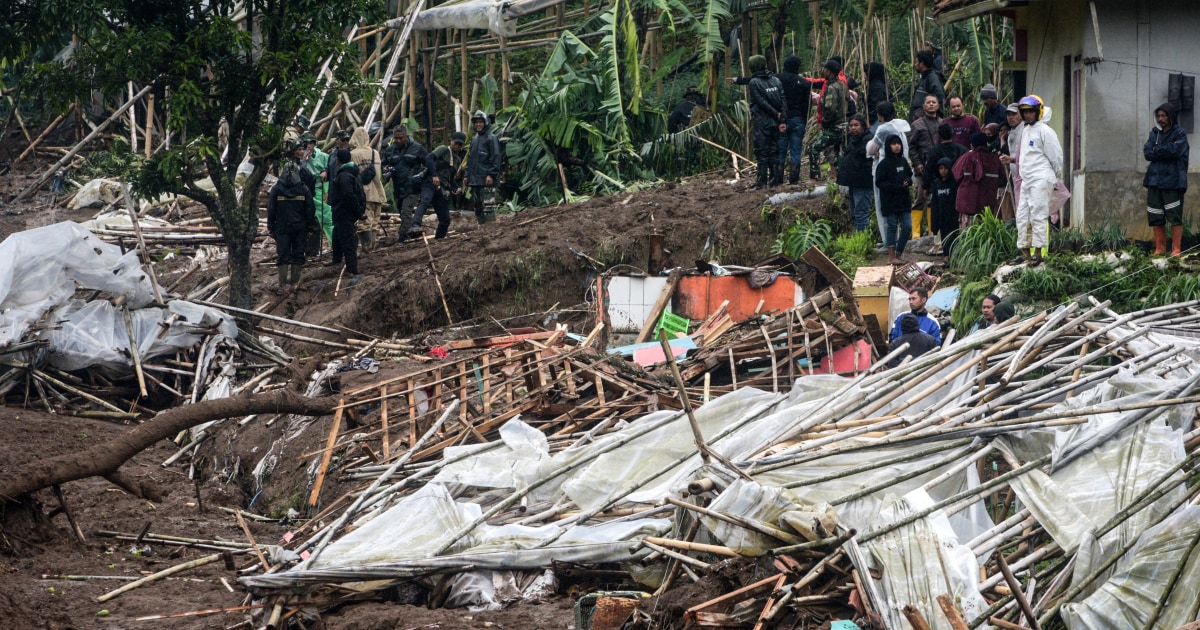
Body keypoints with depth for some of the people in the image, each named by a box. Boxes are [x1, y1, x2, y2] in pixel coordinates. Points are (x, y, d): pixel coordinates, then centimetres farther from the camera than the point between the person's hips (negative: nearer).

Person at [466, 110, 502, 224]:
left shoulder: (491, 138, -4)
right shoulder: (474, 139, 20)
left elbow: (495, 157, -11)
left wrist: (491, 175, -18)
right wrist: (467, 175, 18)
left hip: (486, 180, -8)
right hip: (474, 179, 8)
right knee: (476, 203, 9)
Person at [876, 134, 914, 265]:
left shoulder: (903, 161, 8)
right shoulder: (884, 164, -8)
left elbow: (910, 175, 19)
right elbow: (879, 183, -11)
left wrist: (908, 182, -5)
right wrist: (896, 187, -20)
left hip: (904, 199, 5)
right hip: (890, 201, -5)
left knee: (907, 226, 2)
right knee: (892, 227, 1)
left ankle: (898, 254, 15)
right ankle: (891, 256, 9)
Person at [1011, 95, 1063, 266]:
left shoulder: (1044, 131, -9)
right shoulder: (1025, 131, 17)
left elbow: (1056, 156, -6)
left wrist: (1056, 177, 3)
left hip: (1041, 180, -9)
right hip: (1026, 180, 9)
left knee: (1038, 216, -8)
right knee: (1022, 217, 8)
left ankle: (1038, 253, -6)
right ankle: (1024, 252, 14)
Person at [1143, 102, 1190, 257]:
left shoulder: (1180, 134, -1)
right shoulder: (1154, 133, 13)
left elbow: (1175, 150, -17)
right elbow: (1147, 153, 1)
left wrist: (1156, 150, -6)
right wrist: (1165, 152, -12)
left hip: (1173, 181, -5)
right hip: (1154, 180, 5)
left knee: (1175, 216, -4)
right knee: (1156, 217, 6)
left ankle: (1176, 249, -1)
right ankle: (1160, 248, 14)